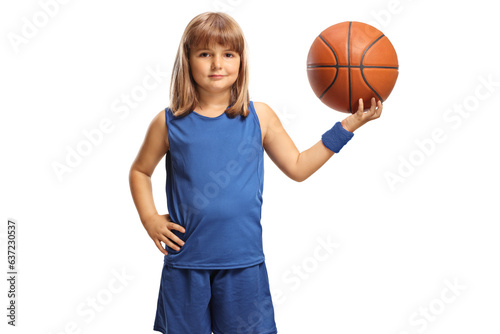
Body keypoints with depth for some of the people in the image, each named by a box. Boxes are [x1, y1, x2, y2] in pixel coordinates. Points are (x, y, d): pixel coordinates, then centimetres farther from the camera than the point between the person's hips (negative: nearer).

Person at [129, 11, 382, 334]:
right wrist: (149, 218, 1)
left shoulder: (259, 117, 2)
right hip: (185, 262, 0)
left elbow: (298, 166, 9)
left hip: (244, 262, 0)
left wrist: (347, 126, 5)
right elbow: (140, 171, 15)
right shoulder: (169, 123, 0)